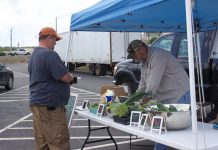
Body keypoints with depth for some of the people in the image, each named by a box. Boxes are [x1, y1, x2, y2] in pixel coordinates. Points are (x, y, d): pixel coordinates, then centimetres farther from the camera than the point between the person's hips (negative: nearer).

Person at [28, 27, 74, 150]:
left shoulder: (34, 55, 16)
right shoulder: (50, 54, -15)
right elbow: (66, 77, -20)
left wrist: (66, 77, 15)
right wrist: (71, 77, 2)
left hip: (37, 104, 10)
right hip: (49, 106, -10)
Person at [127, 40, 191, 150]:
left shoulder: (158, 57, -22)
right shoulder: (144, 61, 9)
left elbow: (152, 85, -25)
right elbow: (143, 83, 15)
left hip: (179, 96, -9)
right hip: (164, 98, 9)